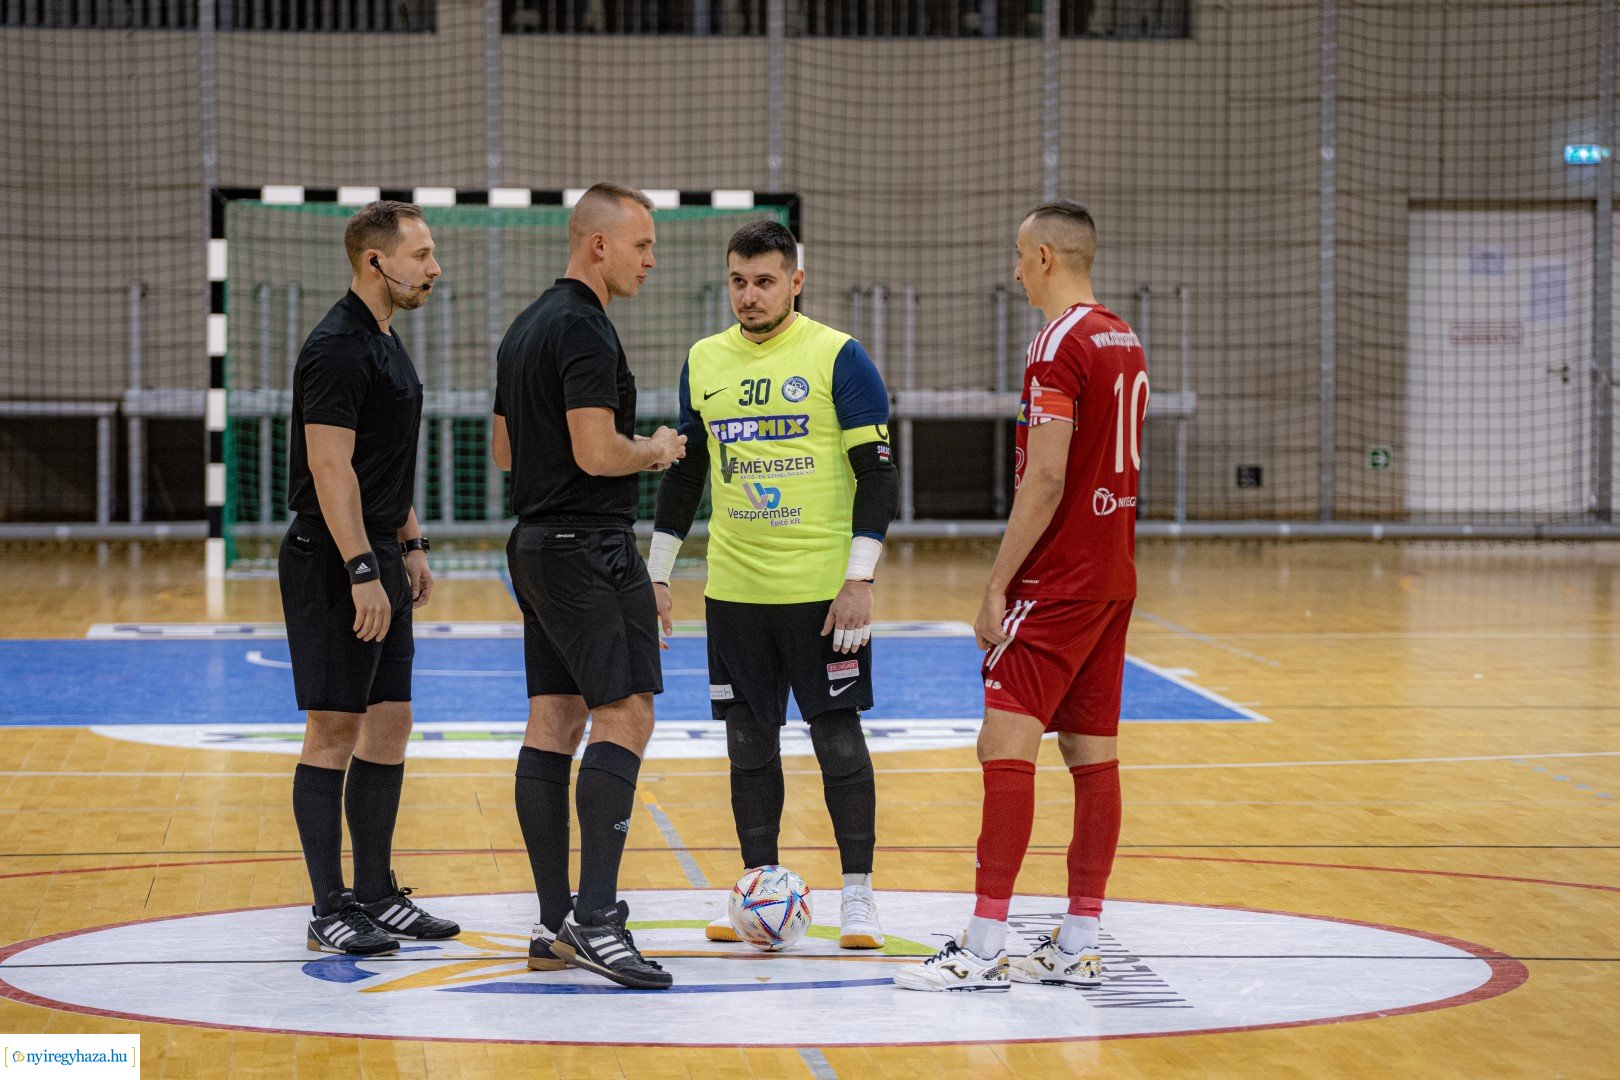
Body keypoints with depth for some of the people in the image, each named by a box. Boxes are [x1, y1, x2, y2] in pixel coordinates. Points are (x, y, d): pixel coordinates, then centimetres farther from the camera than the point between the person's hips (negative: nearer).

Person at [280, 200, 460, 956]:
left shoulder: (385, 344, 15)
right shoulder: (337, 348, -16)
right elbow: (331, 469, -21)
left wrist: (410, 546, 21)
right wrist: (362, 571, -24)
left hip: (379, 560, 10)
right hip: (336, 564, -10)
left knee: (390, 724, 11)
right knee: (334, 730, -5)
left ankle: (376, 894, 19)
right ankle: (330, 912, 0)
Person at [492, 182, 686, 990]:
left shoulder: (526, 328, 17)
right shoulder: (585, 331, -15)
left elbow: (504, 450, 23)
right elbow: (597, 452, -22)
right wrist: (656, 450, -4)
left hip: (535, 544, 10)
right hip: (588, 547, -10)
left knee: (553, 723, 7)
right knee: (624, 714, -12)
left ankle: (555, 924, 8)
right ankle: (595, 915, -18)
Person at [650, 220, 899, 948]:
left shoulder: (837, 358, -6)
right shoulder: (703, 362, 8)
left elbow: (877, 474, -7)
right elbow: (683, 473, 16)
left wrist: (859, 580, -14)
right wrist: (657, 574, 13)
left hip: (822, 587, -4)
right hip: (734, 588, 4)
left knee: (837, 736, -2)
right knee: (749, 739, 8)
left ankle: (858, 896, 6)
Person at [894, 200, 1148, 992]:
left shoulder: (1061, 345, -14)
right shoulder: (1124, 340, 14)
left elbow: (1045, 482, -20)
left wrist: (997, 585, -15)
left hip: (1057, 583, -9)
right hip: (1112, 577, 9)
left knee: (1006, 743, -10)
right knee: (1091, 751, 8)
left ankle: (984, 950, -12)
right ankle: (1078, 947, 11)